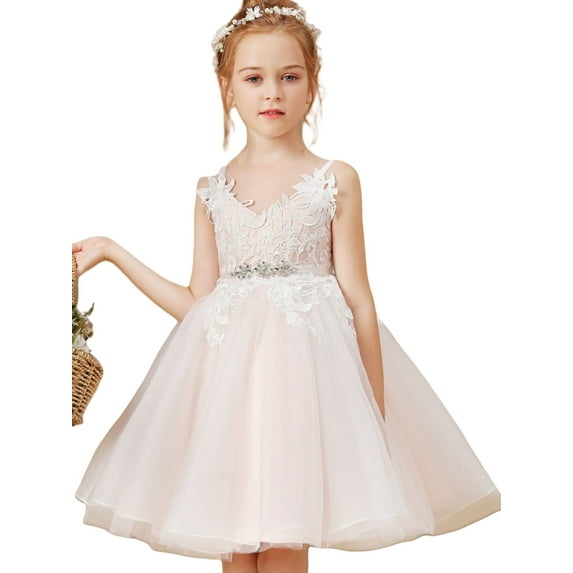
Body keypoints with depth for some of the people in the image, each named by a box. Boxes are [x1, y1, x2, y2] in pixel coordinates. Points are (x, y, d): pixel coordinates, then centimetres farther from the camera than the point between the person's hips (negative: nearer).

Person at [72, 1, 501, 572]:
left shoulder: (335, 180, 0)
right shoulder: (212, 191, 9)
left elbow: (358, 300, -2)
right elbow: (197, 304, 9)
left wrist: (374, 412, -3)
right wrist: (111, 252, 9)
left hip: (306, 367, -3)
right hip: (228, 369, 3)